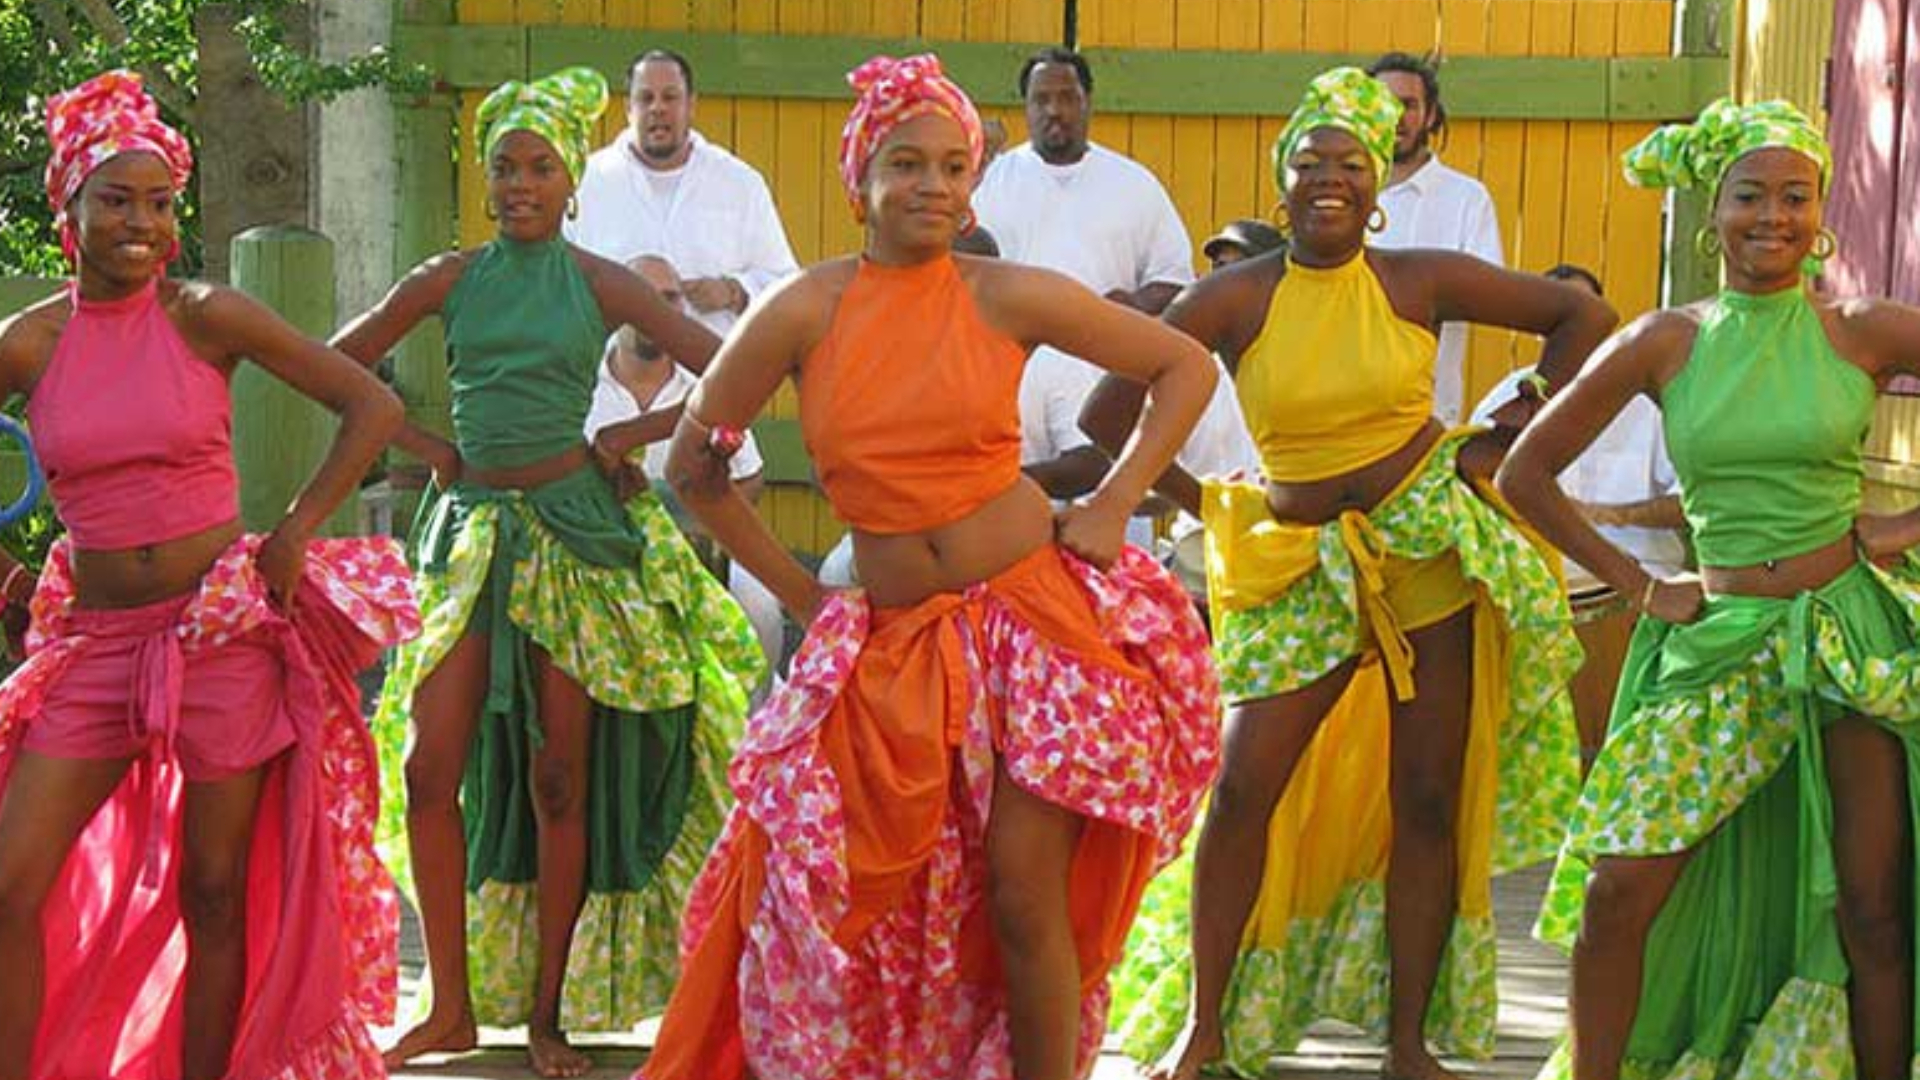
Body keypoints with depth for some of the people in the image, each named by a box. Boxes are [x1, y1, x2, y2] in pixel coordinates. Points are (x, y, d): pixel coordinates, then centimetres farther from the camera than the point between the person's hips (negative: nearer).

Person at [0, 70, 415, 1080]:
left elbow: (373, 407, -2)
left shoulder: (207, 315, -4)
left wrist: (294, 535, -5)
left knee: (213, 896, 4)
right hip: (96, 645, 2)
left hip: (226, 635, -2)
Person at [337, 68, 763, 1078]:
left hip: (573, 531, -2)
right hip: (471, 531, 2)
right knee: (432, 767, -3)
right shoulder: (450, 280, 6)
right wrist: (420, 445, 6)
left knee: (559, 780, 1)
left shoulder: (600, 284, 0)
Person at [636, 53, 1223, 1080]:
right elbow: (692, 463, 6)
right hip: (896, 646, 2)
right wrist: (797, 593, 7)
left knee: (1023, 890, -3)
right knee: (873, 897, 0)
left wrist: (1113, 504, 0)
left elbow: (1184, 368, 7)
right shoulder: (804, 312, -4)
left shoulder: (1009, 297, -5)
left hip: (1034, 612, -1)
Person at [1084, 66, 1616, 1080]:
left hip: (1431, 541, 0)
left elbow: (1583, 317, 3)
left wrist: (1507, 441, 0)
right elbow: (1109, 411, -5)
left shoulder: (1421, 280, -3)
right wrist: (1203, 504, -1)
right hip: (1307, 565, 0)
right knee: (1243, 789, -8)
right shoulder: (1238, 296, -5)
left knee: (1428, 801, 3)